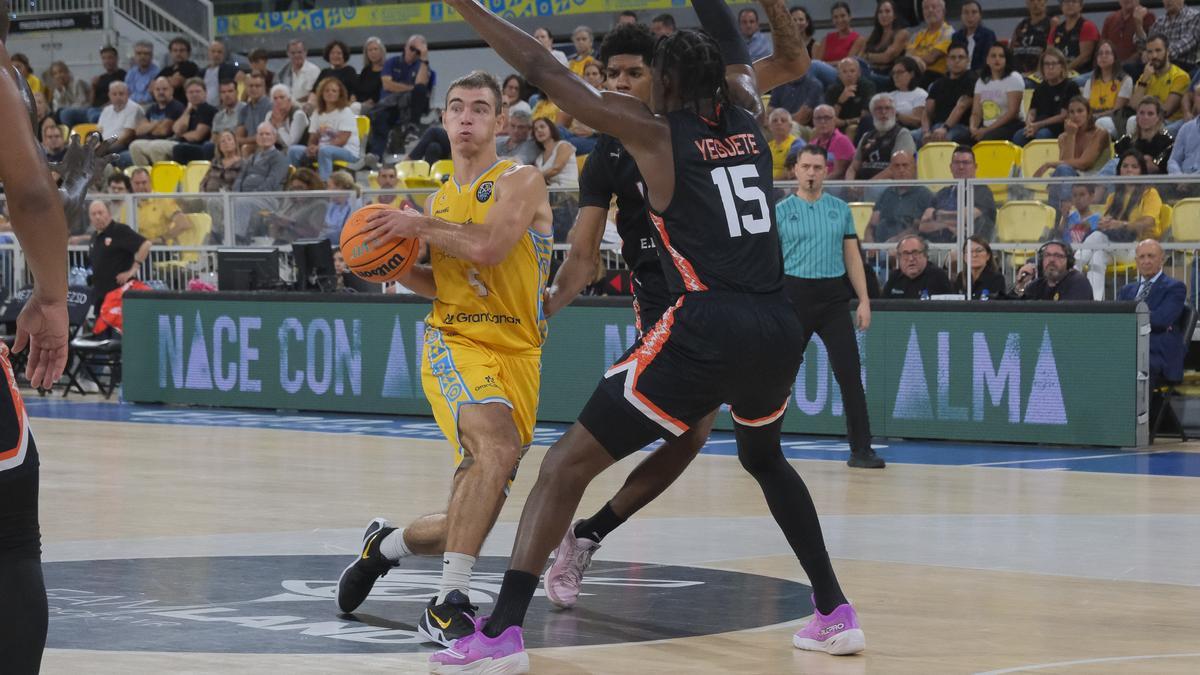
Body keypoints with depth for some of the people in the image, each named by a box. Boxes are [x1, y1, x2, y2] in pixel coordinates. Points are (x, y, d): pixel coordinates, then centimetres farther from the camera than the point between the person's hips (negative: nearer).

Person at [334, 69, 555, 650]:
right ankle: (447, 605, -32)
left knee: (466, 524, 1)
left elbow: (490, 246, -20)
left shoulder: (522, 182, -2)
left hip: (517, 355, -1)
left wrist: (421, 227, -8)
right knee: (498, 446, -33)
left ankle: (386, 545, 35)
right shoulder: (439, 200, 15)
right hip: (454, 342, 1)